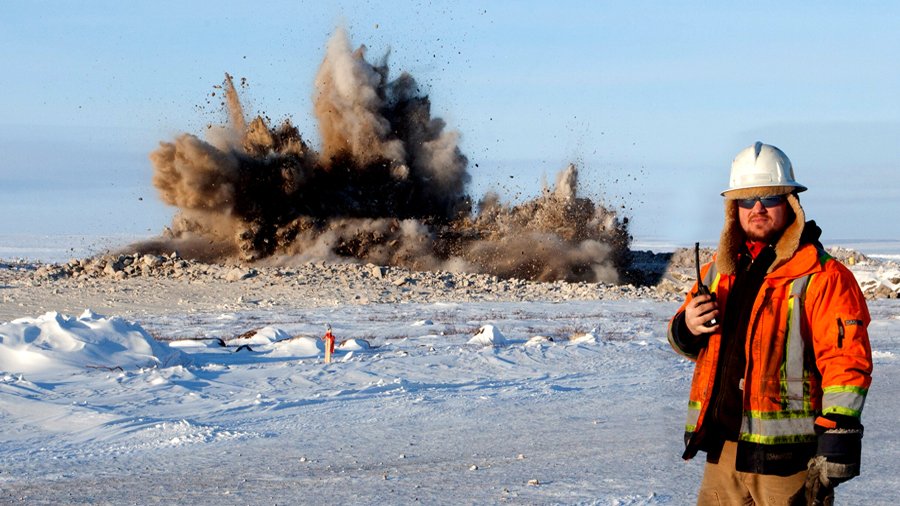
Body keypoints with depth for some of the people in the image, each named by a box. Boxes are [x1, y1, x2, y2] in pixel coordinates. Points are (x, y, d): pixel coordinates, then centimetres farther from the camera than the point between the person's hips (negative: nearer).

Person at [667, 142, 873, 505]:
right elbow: (686, 343, 25)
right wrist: (686, 328, 1)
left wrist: (838, 435, -18)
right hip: (724, 449, 6)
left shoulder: (823, 277, -6)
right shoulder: (719, 271, 15)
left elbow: (846, 362, -12)